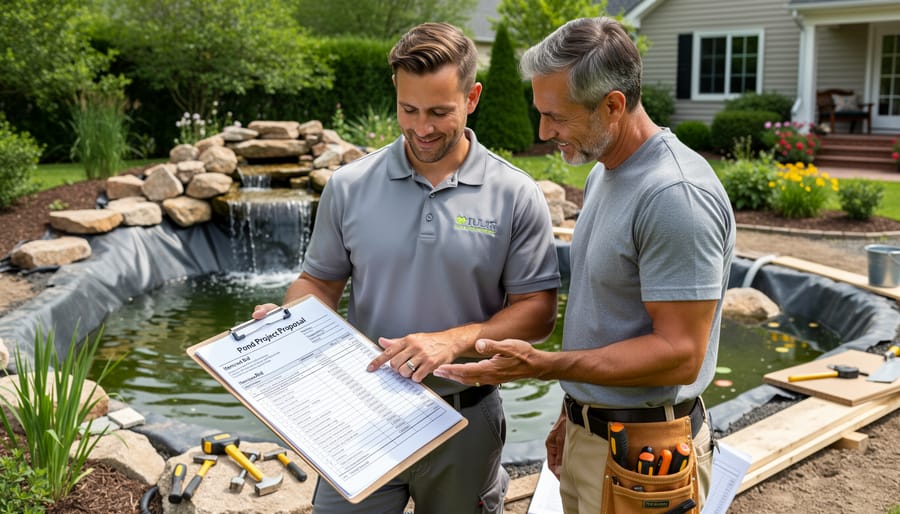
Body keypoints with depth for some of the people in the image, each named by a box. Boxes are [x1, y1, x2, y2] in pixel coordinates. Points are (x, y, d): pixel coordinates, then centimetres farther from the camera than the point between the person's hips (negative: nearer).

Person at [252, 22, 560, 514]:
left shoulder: (516, 196, -8)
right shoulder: (349, 187, -3)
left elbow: (536, 311, -7)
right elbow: (319, 280, 6)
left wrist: (453, 341, -21)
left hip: (465, 420, 0)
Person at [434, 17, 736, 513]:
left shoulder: (676, 196, -23)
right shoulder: (603, 172, 7)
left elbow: (679, 355, -24)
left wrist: (542, 365, -26)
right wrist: (575, 412, 15)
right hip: (587, 434, 8)